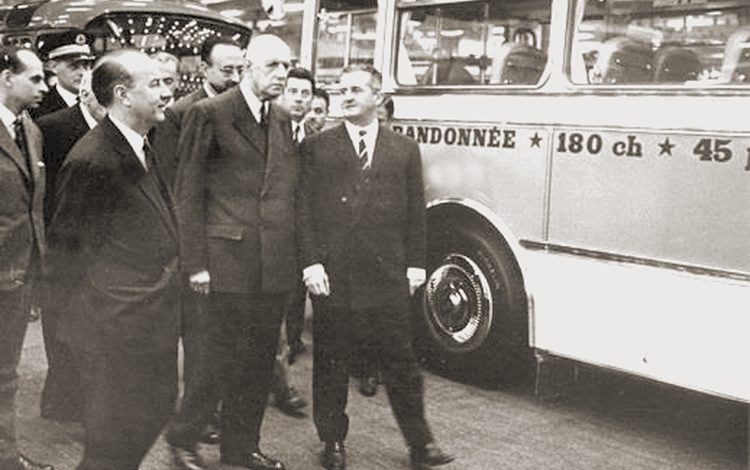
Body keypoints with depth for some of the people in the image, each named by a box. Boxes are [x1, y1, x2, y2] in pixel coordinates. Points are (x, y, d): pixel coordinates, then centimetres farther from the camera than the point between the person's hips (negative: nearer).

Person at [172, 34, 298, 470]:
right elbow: (188, 192, -7)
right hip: (228, 258, -6)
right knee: (222, 356, 1)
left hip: (277, 264, 6)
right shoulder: (210, 114, -5)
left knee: (262, 357, 11)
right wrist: (196, 262, -12)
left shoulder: (284, 120, 14)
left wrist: (298, 254, 7)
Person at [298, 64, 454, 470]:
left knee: (401, 363, 6)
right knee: (330, 364, 8)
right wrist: (311, 263, -8)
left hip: (387, 277, 1)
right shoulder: (316, 147, 4)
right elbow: (304, 210, 0)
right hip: (332, 276, 0)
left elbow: (415, 212, 9)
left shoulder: (405, 149, 9)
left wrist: (415, 265, 4)